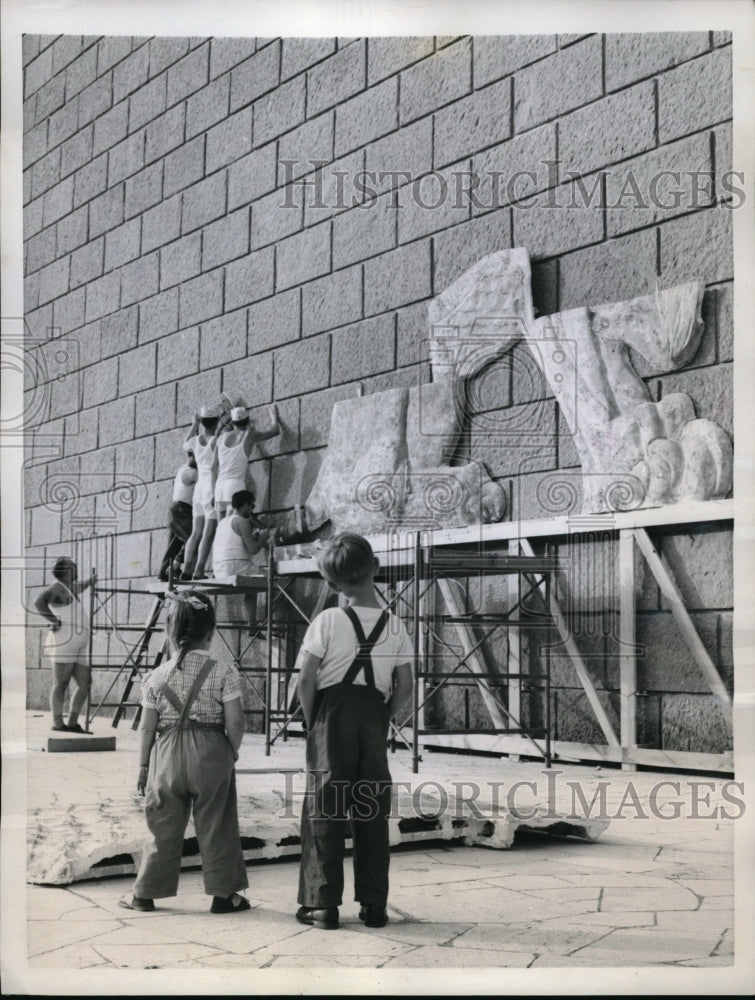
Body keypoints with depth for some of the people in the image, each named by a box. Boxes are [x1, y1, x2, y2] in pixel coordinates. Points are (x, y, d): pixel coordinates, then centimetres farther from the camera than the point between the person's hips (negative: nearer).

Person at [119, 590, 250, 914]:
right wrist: (232, 752, 10)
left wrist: (143, 766, 13)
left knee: (164, 826, 11)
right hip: (211, 754, -2)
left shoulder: (157, 676, -1)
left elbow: (147, 727, 3)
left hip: (167, 755, 2)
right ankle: (223, 893, 14)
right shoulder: (224, 672, -7)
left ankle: (146, 893, 18)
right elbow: (235, 722, -7)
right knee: (216, 826, 8)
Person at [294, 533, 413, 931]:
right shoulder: (394, 625, 2)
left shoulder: (328, 620, -9)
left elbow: (305, 679, -11)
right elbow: (404, 686, 3)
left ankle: (322, 905, 5)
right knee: (373, 812, 9)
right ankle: (373, 905, 12)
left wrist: (311, 721, 3)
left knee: (324, 811, 4)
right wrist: (382, 721, 14)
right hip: (373, 719, 3)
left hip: (332, 716, -3)